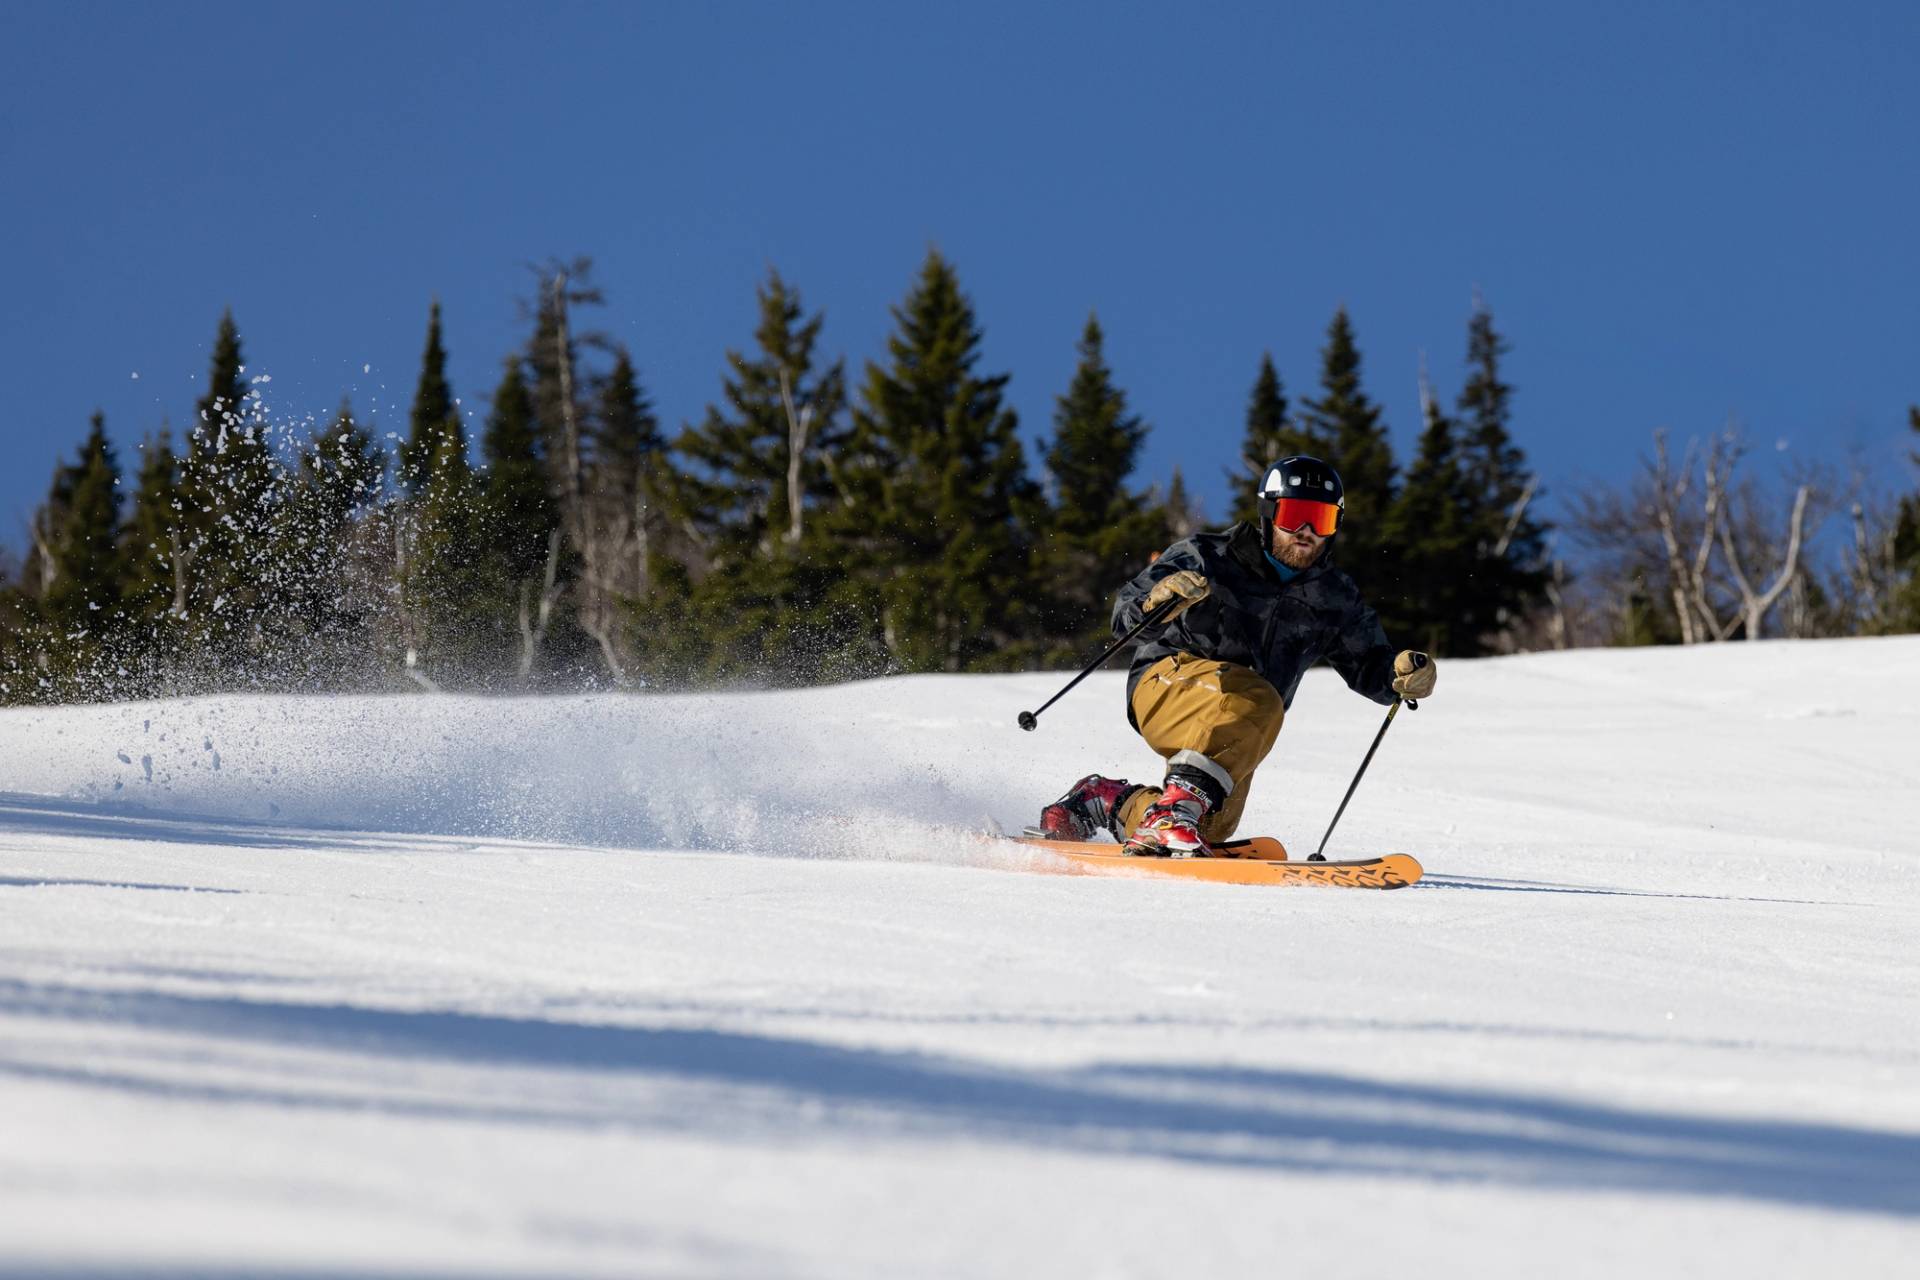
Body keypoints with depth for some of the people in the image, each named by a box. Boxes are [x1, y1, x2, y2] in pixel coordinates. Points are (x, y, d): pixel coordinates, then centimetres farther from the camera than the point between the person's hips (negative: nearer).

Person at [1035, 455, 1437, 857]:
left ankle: (1105, 801, 14)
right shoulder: (1207, 560, -10)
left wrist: (1400, 673, -11)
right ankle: (1175, 809, -38)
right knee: (1256, 702, -35)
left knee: (1212, 826, -10)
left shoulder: (1334, 598, 6)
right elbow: (1127, 617, -16)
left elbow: (1368, 665, 13)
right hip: (1167, 683, -7)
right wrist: (1158, 601, -40)